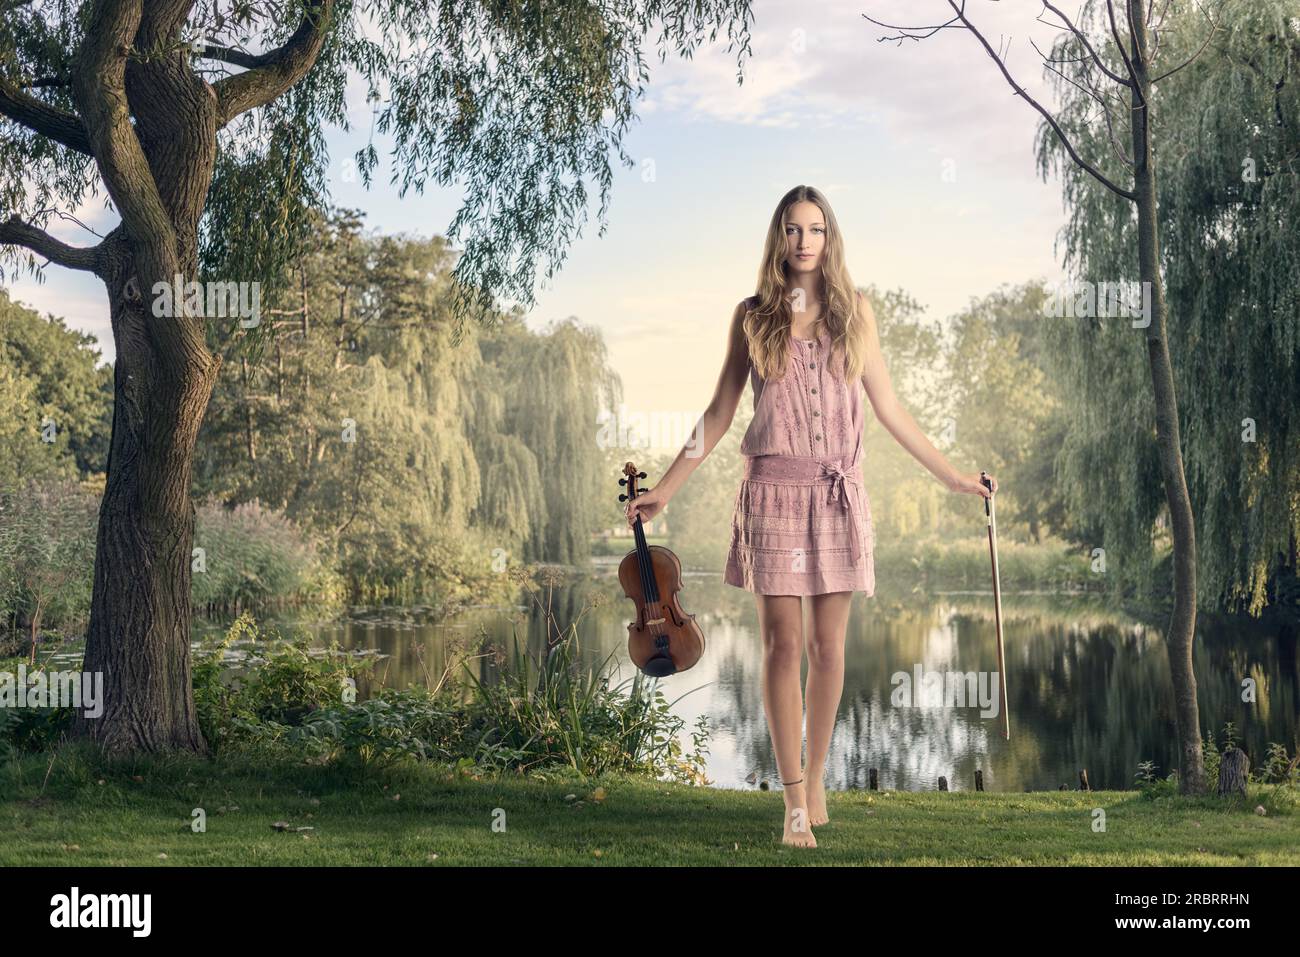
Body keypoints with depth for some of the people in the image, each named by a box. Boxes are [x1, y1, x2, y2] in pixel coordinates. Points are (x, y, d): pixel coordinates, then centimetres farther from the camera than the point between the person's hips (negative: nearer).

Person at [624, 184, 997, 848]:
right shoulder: (752, 316, 6)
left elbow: (888, 407, 12)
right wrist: (665, 489, 6)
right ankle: (795, 802, 2)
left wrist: (954, 476, 12)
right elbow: (719, 413, 9)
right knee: (782, 644, -4)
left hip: (838, 494, 2)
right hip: (774, 490, -1)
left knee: (828, 645, 4)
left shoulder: (854, 312, 9)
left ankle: (816, 778, 20)